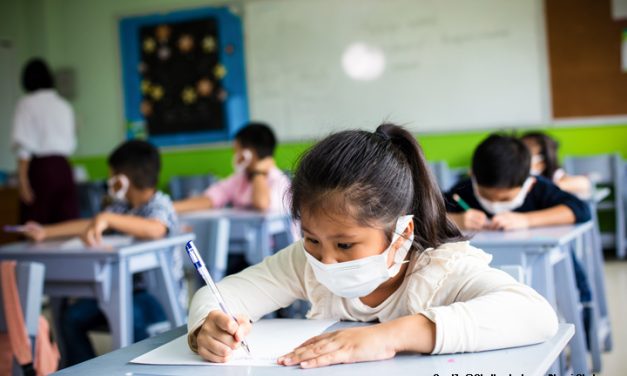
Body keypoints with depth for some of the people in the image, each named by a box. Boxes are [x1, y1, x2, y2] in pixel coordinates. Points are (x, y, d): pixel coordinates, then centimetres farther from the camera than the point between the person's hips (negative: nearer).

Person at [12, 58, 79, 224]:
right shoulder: (63, 105, 11)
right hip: (63, 167, 4)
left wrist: (22, 180, -11)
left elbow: (24, 146, -10)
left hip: (40, 167, -4)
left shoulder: (27, 104, -2)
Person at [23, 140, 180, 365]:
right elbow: (89, 225, 16)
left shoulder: (160, 205, -14)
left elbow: (155, 230, -37)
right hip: (125, 288, 8)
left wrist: (108, 218, -41)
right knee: (72, 317, -1)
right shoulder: (122, 207, 9)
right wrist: (46, 233, 14)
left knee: (130, 316, -36)